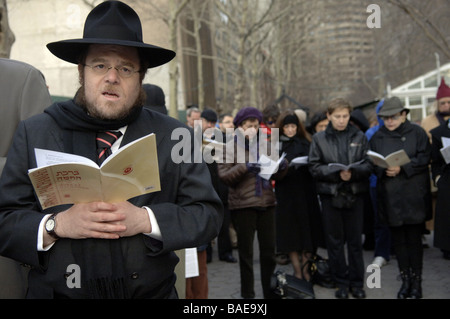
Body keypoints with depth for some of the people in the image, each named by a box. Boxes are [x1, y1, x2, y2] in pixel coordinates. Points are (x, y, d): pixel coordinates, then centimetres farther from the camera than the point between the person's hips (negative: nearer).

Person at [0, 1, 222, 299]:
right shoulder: (33, 133, -2)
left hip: (154, 291, 1)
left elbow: (209, 215, -6)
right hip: (57, 290, 0)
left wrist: (145, 220, -21)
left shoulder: (174, 136, -2)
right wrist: (56, 225, -22)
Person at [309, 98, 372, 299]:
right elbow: (314, 167, -4)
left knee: (355, 241, 7)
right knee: (335, 241, 6)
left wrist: (353, 172, -18)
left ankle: (357, 282, 18)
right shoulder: (319, 139, 3)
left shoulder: (359, 137, 7)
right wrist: (337, 174, -17)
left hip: (355, 194, 1)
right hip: (330, 194, -1)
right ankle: (342, 283, 18)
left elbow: (369, 164, 1)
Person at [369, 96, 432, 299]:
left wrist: (402, 168, -17)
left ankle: (416, 281, 14)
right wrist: (384, 170, -15)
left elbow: (424, 158, -7)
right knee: (398, 239, 8)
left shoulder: (417, 133, 1)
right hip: (390, 196, 3)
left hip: (414, 195, -3)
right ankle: (405, 280, 19)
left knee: (414, 238, 3)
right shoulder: (377, 137, 10)